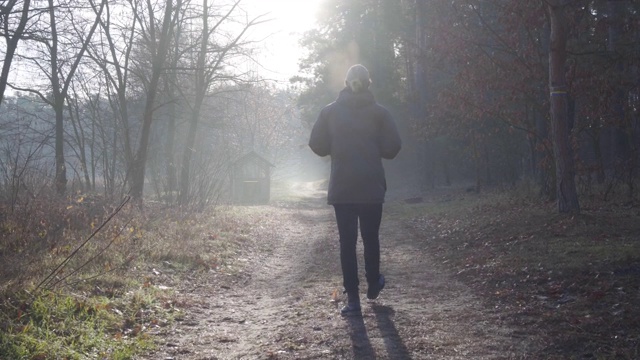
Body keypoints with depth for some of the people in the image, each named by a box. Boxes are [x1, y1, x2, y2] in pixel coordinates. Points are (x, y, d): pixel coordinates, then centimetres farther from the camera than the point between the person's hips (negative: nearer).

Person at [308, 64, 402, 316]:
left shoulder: (330, 111, 0)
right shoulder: (379, 112, -2)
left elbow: (317, 146, 1)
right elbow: (392, 148, -5)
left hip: (341, 189, 0)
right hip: (372, 188, 0)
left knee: (347, 242, 2)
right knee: (371, 238, 16)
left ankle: (352, 298, -1)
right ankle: (373, 285, 32)